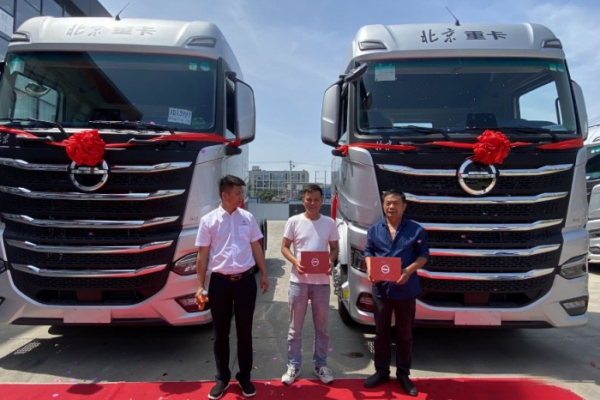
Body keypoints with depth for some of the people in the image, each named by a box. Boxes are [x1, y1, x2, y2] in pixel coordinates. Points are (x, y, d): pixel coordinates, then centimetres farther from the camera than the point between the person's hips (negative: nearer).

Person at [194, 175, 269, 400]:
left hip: (245, 280, 1)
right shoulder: (208, 220, -3)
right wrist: (200, 286, -2)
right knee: (221, 333, 11)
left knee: (244, 331, 10)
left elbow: (256, 248, 11)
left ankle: (244, 377, 26)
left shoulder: (248, 218, 4)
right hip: (220, 281, -1)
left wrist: (263, 275, 10)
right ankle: (222, 378, 28)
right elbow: (203, 255, 0)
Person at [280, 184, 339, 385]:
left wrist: (331, 261, -11)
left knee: (321, 326, 12)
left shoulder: (329, 223, 3)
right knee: (295, 327, 8)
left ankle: (320, 365, 28)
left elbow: (335, 248, 10)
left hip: (322, 281, 2)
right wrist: (295, 262, -17)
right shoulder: (294, 221, -2)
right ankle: (293, 366, 22)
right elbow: (284, 247, 2)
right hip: (298, 280, -1)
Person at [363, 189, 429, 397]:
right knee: (381, 332, 14)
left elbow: (423, 255, -1)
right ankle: (381, 371, 29)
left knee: (405, 334, 11)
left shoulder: (416, 230, -2)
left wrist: (409, 270, -17)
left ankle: (403, 374, 27)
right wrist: (369, 269, -11)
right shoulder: (375, 229, 4)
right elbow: (368, 252, 8)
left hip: (406, 289, -2)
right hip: (381, 288, 2)